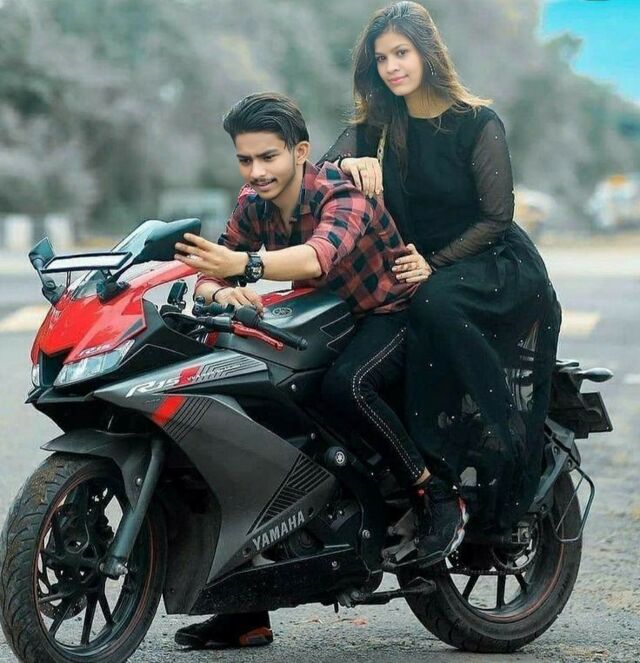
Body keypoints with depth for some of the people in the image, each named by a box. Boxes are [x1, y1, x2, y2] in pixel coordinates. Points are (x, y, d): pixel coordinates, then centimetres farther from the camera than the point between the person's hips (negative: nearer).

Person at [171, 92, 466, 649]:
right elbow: (210, 276, -5)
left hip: (393, 314, -7)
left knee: (344, 385, -39)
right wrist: (221, 290, -31)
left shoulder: (342, 192, -24)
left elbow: (319, 255, -45)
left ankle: (437, 499, -19)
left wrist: (245, 265, -62)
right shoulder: (253, 206, -2)